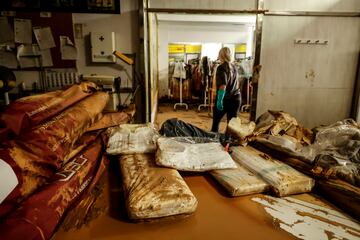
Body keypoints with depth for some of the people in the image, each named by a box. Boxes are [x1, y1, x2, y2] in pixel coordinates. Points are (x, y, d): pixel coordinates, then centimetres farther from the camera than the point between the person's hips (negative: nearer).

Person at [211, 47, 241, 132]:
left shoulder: (221, 68, -11)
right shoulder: (234, 67, 10)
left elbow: (223, 86, -21)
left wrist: (219, 100, -20)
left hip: (225, 99, -6)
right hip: (236, 98, 6)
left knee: (216, 122, 11)